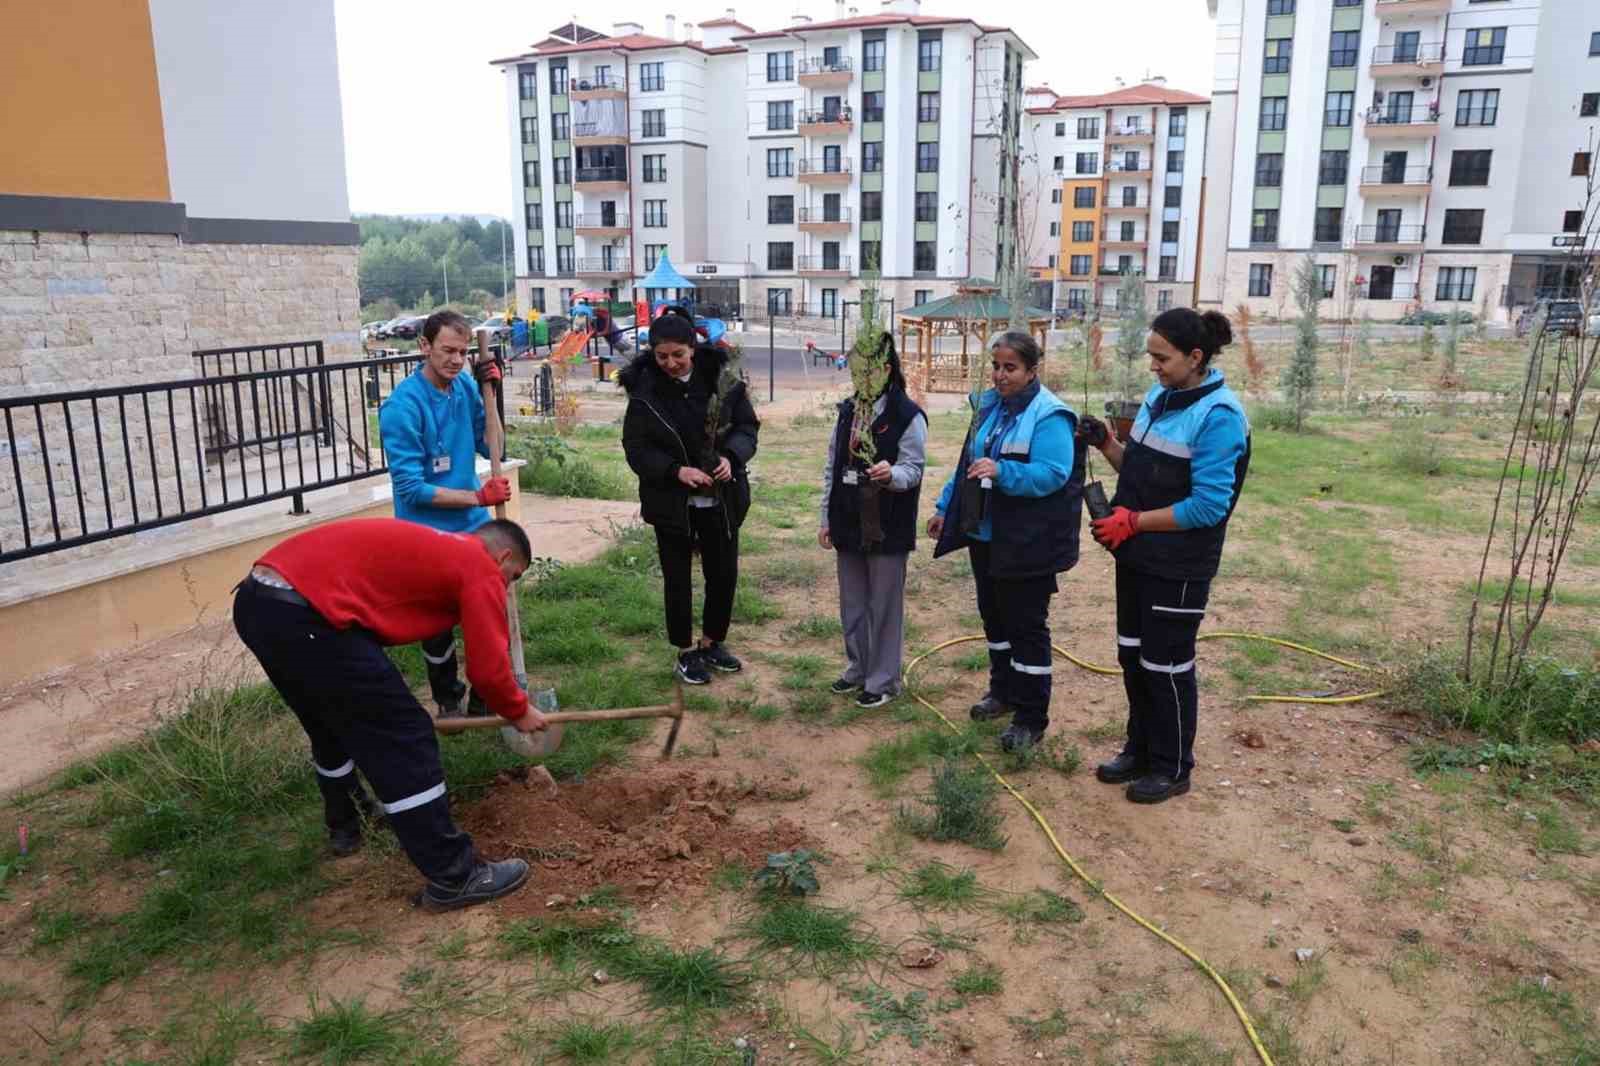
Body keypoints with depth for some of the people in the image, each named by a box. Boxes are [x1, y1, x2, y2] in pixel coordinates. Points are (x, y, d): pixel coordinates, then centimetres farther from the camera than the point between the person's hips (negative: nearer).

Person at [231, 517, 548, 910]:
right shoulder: (480, 568, 3)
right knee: (403, 739, -1)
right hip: (304, 615, -10)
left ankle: (344, 823, 51)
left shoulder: (431, 546, 28)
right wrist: (518, 711, 18)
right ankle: (452, 877, 5)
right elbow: (487, 668, -2)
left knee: (334, 726, 30)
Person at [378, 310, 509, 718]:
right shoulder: (402, 406, -19)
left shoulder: (465, 385, -3)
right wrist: (478, 496, -20)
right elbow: (411, 488, -20)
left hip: (473, 527, 5)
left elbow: (490, 447, 3)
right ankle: (448, 701, 32)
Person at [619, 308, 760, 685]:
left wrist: (731, 456, -20)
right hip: (672, 501, -2)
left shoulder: (721, 379, -8)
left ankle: (712, 643, 34)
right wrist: (675, 471, -23)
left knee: (724, 573, 12)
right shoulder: (645, 389, -10)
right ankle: (686, 652, 26)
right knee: (677, 579, 8)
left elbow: (748, 425, 0)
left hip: (721, 498, 2)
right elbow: (636, 448, -8)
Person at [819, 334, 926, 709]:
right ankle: (857, 668, 32)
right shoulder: (848, 411, 8)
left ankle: (884, 679, 17)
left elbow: (913, 470, -14)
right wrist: (827, 518, 10)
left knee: (884, 605, 4)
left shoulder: (908, 416, -12)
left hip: (888, 527, -6)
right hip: (850, 524, 6)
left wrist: (891, 474, -37)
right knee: (852, 602, 16)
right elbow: (832, 467, 12)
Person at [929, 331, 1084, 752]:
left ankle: (1032, 717, 9)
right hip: (985, 535, 8)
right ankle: (1003, 690, 36)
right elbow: (967, 463, 17)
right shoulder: (989, 405, 9)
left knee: (1026, 625, -1)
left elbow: (1052, 475, -26)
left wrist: (1001, 471, -38)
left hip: (1027, 544, -8)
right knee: (993, 615, 19)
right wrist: (945, 507, 15)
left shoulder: (1049, 416, -16)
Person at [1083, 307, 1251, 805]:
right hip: (1137, 556, 8)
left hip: (1178, 566, -8)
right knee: (1132, 654, 17)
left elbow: (1209, 506, -23)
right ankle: (1140, 749, 35)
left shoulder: (1218, 415, -19)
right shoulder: (1159, 396, 5)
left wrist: (1135, 521, -21)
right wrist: (1108, 446, -5)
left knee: (1166, 664, 5)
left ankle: (1173, 768, 23)